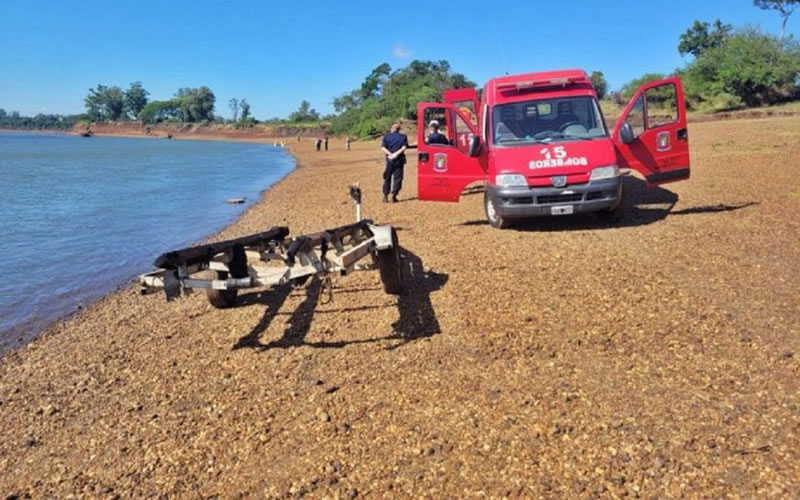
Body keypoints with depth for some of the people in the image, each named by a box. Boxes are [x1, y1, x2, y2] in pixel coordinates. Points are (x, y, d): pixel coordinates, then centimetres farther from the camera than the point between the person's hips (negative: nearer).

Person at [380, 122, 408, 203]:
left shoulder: (386, 136, 6)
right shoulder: (403, 136, 4)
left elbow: (383, 148, -8)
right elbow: (404, 147, -12)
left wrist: (390, 154, -13)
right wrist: (396, 153, -16)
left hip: (389, 159, 1)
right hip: (399, 159, -1)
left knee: (387, 177, 11)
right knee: (398, 177, 5)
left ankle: (385, 196, 11)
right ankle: (394, 195, -1)